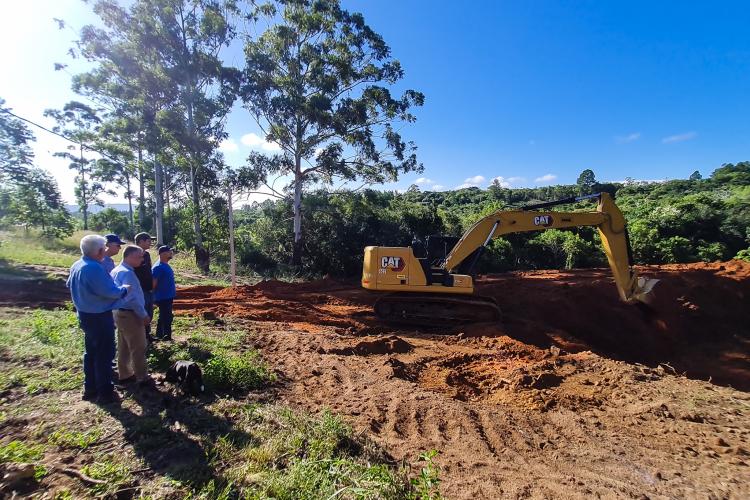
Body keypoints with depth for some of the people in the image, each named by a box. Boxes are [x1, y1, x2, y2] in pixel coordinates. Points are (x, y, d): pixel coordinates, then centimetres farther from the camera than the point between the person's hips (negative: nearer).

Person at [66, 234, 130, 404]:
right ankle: (105, 392, 13)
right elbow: (110, 292, -27)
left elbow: (69, 284, 22)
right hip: (99, 317, -10)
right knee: (104, 355, 3)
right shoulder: (94, 268, -27)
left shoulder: (76, 266, 4)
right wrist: (124, 289, -10)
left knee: (90, 352, 20)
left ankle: (90, 388, 32)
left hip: (85, 315, 10)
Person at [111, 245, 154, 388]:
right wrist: (144, 315, -16)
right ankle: (142, 378, 12)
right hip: (130, 315, -10)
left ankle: (125, 375, 30)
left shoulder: (116, 271, 9)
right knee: (138, 348, 2)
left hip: (119, 312, 10)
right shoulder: (127, 273, -22)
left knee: (123, 347, 19)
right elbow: (133, 298, -25)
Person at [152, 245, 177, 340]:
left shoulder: (166, 265, 12)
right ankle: (167, 336, 2)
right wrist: (154, 296, -15)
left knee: (163, 317, 17)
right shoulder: (158, 267, -18)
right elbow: (153, 283, -19)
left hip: (168, 296, 10)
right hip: (162, 297, -10)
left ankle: (160, 335, 28)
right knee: (167, 317, -5)